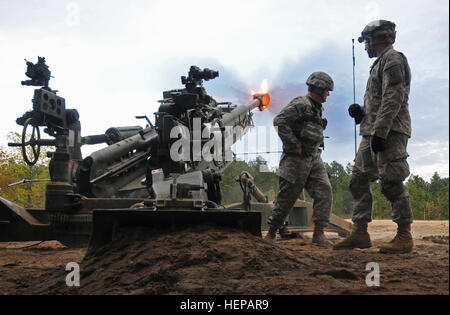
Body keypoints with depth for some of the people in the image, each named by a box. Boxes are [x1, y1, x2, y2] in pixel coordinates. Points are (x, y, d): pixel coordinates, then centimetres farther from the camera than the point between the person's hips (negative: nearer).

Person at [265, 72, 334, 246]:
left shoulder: (317, 108, 18)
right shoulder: (301, 104, -11)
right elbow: (279, 121, -22)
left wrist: (315, 148, 14)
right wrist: (295, 145, -20)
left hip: (314, 159, 8)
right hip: (296, 160, -8)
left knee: (324, 191, -7)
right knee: (286, 198, 0)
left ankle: (318, 233, -5)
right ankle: (271, 232, 16)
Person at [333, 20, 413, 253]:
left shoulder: (392, 58, -5)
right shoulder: (381, 63, 26)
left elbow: (393, 100, -17)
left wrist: (380, 131, -24)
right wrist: (360, 112, 9)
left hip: (389, 131, -10)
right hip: (372, 133, 10)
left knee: (392, 183, -10)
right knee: (358, 180, 7)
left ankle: (404, 236, -1)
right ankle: (360, 233, 9)